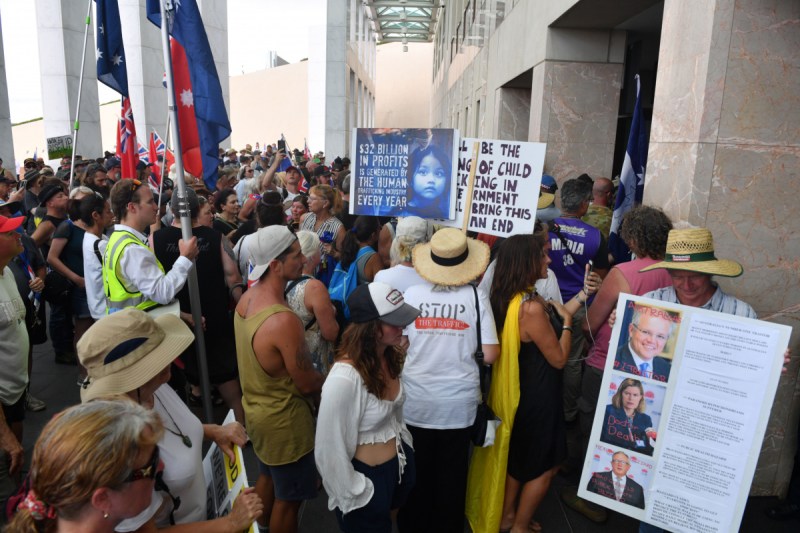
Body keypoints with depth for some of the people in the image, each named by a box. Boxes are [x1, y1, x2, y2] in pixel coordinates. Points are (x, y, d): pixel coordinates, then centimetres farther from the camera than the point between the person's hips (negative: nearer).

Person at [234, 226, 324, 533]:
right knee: (288, 498, 14)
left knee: (267, 477, 30)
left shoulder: (247, 298, -6)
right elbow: (308, 385, -23)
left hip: (256, 408, 9)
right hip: (283, 421, -9)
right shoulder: (284, 320, -34)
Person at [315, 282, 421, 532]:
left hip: (400, 464, 7)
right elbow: (330, 451, -25)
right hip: (369, 476, -7)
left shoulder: (390, 355, -8)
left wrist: (404, 444, 14)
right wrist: (354, 497, -13)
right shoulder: (344, 378, -33)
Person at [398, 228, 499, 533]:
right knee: (451, 475, 20)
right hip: (458, 402, 0)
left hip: (416, 402, 1)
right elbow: (490, 355, -11)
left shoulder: (411, 295, -10)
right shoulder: (476, 297, -11)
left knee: (417, 473, 20)